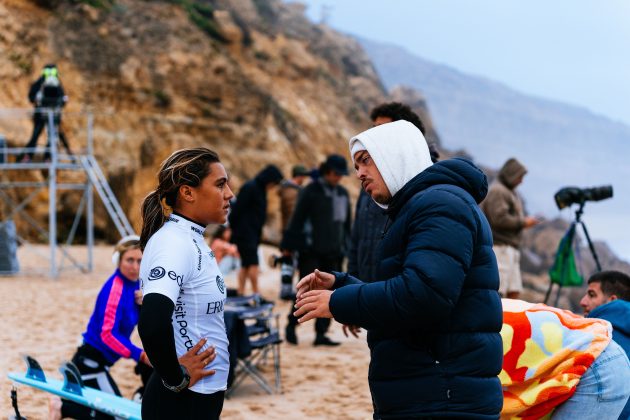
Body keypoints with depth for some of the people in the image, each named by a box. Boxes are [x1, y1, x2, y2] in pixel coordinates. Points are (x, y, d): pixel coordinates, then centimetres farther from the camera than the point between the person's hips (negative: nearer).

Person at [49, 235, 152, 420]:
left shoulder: (133, 284, 2)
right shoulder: (115, 289, -23)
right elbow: (108, 334, -29)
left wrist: (144, 304, -11)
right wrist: (140, 355, -36)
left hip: (96, 361, 9)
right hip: (90, 361, -9)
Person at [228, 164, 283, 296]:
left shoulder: (260, 189, 15)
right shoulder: (250, 188, -14)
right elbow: (237, 210, -16)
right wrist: (234, 229, -13)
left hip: (253, 235, 9)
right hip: (245, 234, -9)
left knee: (245, 265, 8)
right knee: (253, 264, -11)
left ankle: (241, 294, 10)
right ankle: (256, 294, -11)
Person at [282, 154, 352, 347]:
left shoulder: (343, 194, 13)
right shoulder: (311, 191, -4)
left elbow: (347, 223, 21)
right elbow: (297, 219, -6)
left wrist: (345, 247, 17)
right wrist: (288, 246, -9)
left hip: (332, 253, 5)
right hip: (311, 252, -5)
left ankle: (321, 334, 5)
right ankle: (291, 325, 9)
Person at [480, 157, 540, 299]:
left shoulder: (509, 191, 24)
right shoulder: (497, 191, -8)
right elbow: (499, 218, -19)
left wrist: (524, 220, 7)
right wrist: (522, 222, -10)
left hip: (511, 248, 10)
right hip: (500, 247, -10)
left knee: (514, 292, 4)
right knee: (497, 292, -15)